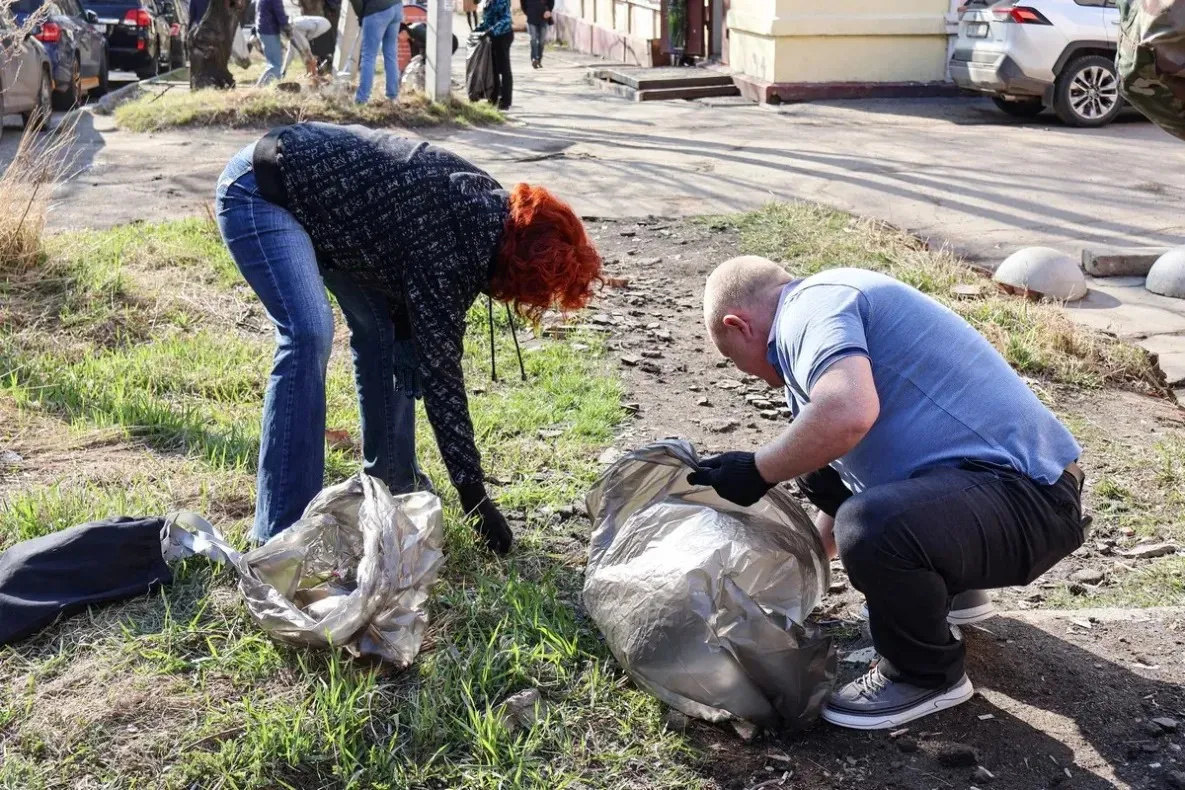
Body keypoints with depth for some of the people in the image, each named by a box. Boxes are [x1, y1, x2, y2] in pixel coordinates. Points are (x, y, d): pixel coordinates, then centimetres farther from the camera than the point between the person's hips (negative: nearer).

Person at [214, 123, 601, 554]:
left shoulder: (491, 205, -3)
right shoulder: (447, 251, -28)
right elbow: (440, 371, -25)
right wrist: (474, 493, -20)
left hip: (314, 184, 10)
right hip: (258, 192, -10)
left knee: (386, 325, 9)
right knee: (309, 335, -24)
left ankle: (392, 481, 22)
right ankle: (283, 529, -19)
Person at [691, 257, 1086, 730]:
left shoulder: (810, 306, -12)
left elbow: (848, 413, -35)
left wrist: (758, 472, -17)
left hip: (1032, 498, -11)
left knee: (871, 530, -36)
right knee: (818, 463, 21)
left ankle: (928, 677, -6)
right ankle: (947, 588, 27)